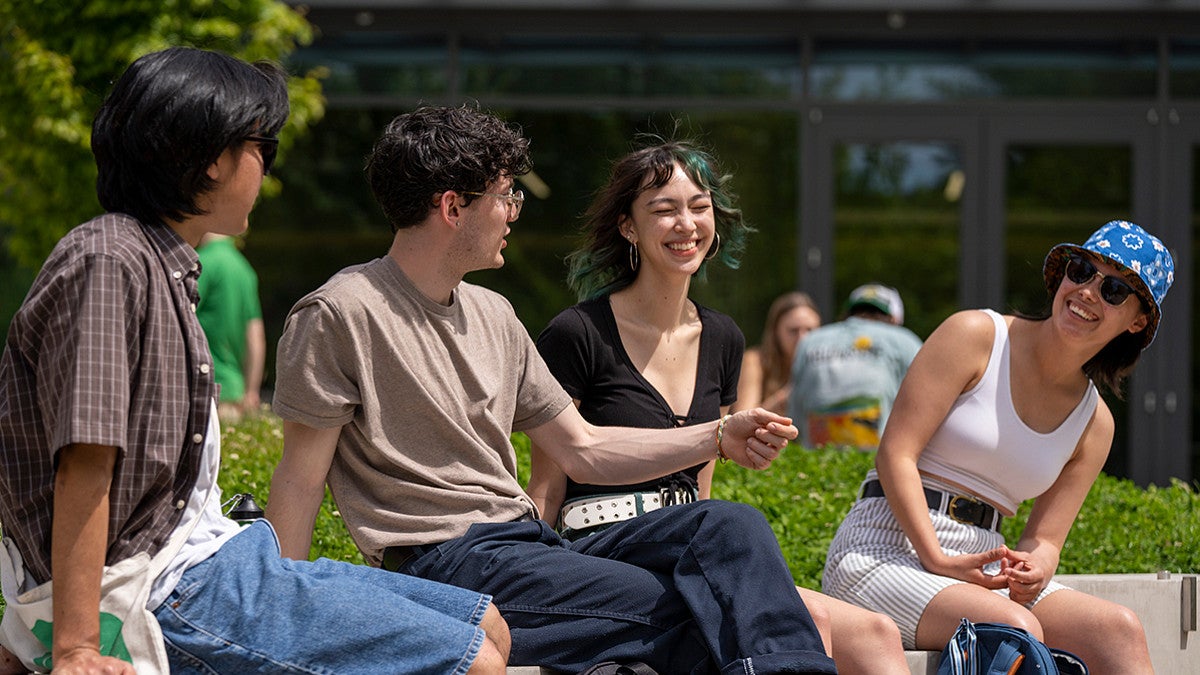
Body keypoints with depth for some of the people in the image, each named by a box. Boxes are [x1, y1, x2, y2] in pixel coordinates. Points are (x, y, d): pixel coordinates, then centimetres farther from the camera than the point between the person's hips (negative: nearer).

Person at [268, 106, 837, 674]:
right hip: (445, 567, -8)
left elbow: (581, 451, 21)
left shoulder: (492, 315, 19)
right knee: (695, 615, -25)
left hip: (531, 544, 8)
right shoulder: (339, 316, -6)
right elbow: (300, 482, -6)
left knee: (732, 527, -13)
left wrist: (717, 438, 11)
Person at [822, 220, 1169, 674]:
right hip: (886, 552, -6)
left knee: (1120, 630, -21)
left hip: (983, 570, 6)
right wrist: (937, 561, -23)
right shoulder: (976, 335, -4)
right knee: (1019, 630, -35)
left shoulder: (1094, 423, 13)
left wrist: (1033, 571, -17)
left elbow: (1044, 539, 9)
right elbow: (895, 454, -11)